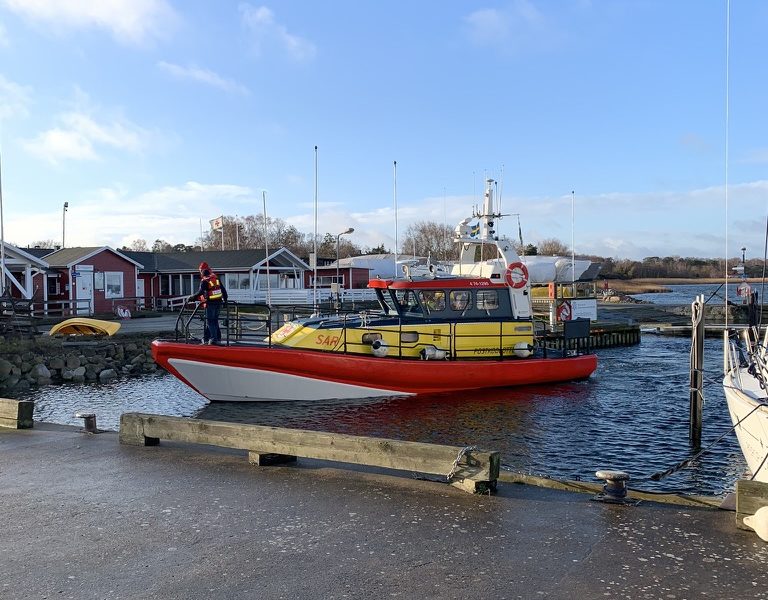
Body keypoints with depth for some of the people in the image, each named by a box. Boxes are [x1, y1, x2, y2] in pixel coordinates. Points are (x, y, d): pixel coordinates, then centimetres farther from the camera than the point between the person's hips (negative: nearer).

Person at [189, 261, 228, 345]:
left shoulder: (204, 281, -9)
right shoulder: (216, 278, 10)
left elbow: (201, 292, -19)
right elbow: (223, 289, 14)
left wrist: (193, 297, -7)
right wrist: (225, 299, 26)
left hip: (210, 303, -6)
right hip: (218, 302, 6)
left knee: (210, 322, 0)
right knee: (214, 321, 12)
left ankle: (214, 339, -8)